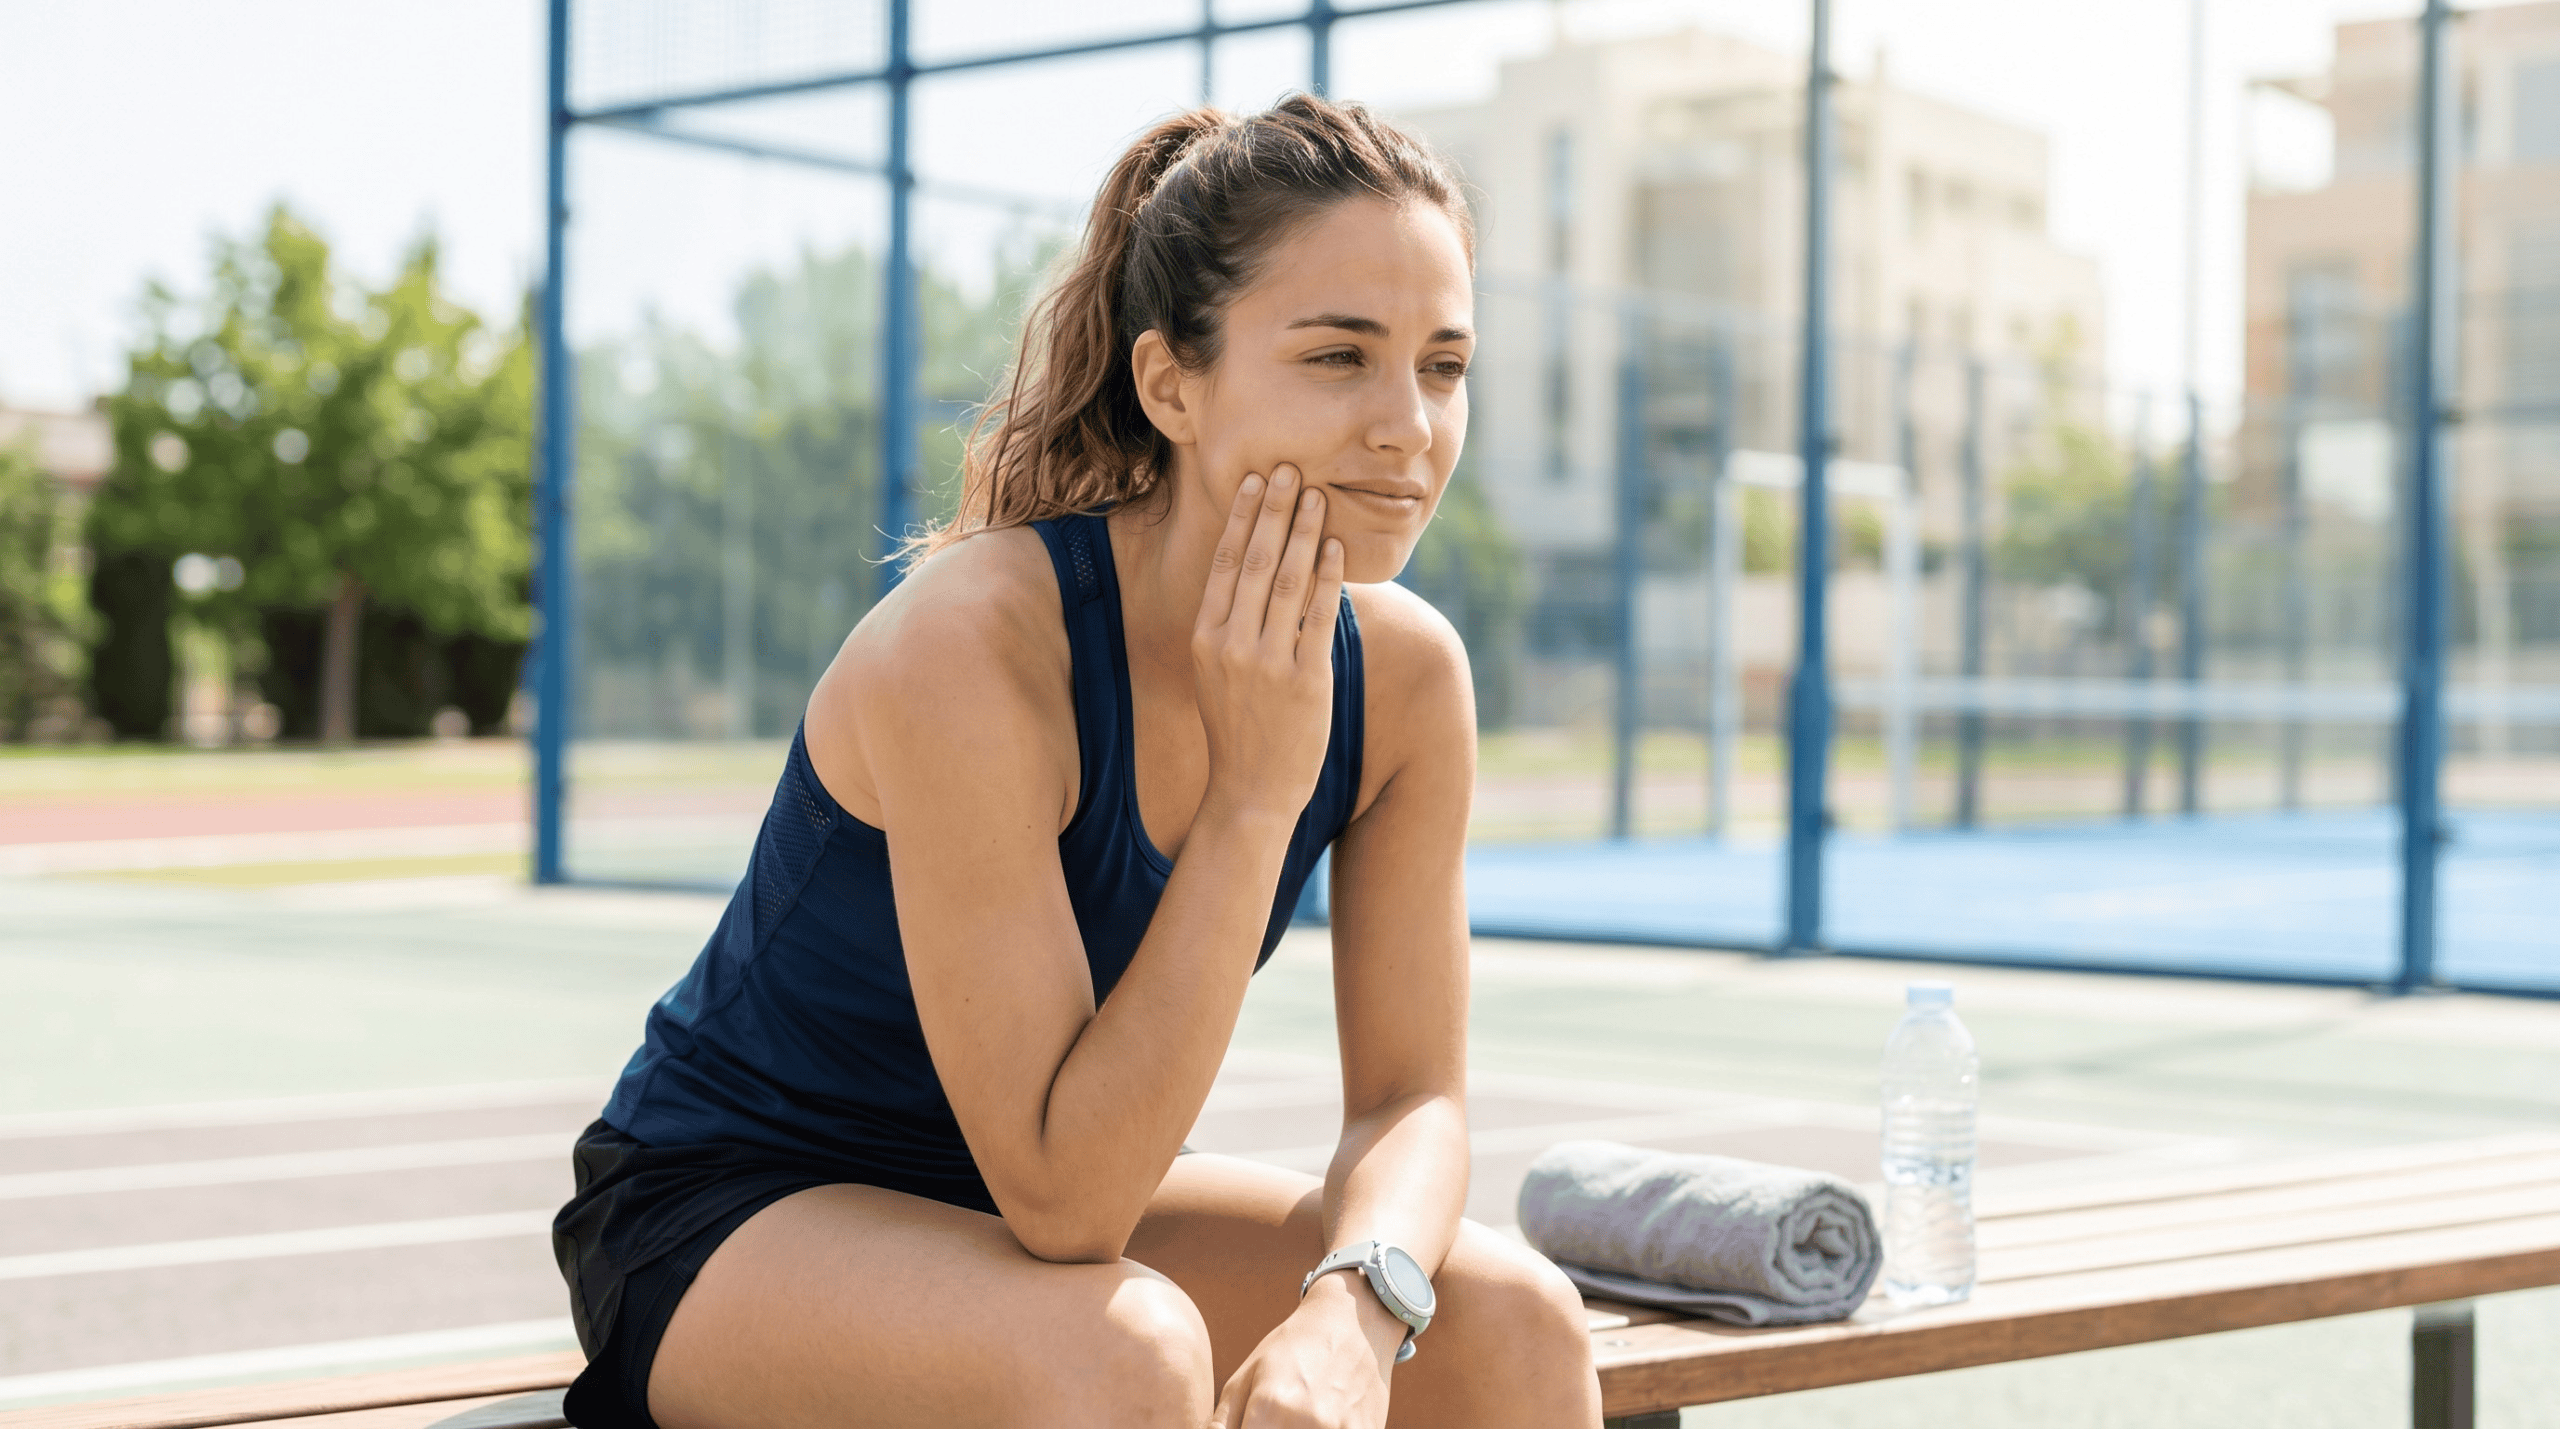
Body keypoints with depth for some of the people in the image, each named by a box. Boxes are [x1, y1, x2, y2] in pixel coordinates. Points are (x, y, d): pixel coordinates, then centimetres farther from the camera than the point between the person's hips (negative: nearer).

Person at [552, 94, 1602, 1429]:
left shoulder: (1405, 676, -12)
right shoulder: (970, 637, -30)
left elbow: (1412, 1098, -5)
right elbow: (1061, 1199, -29)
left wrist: (1353, 1305, -28)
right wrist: (1256, 791, -32)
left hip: (1056, 1198, 6)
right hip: (728, 1217, -6)